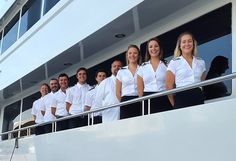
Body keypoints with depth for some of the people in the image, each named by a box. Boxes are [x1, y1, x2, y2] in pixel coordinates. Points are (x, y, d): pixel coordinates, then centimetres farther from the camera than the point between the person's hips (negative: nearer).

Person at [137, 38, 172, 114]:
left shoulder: (166, 65, 9)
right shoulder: (142, 67, 13)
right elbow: (140, 89, 11)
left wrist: (172, 103, -2)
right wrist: (144, 102, 2)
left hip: (164, 100, -1)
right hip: (148, 101, 1)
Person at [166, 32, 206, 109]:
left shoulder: (201, 62, 14)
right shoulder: (174, 63, 4)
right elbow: (169, 86, 2)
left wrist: (202, 98, 10)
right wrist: (175, 104, 2)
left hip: (198, 97, 3)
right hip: (182, 98, -3)